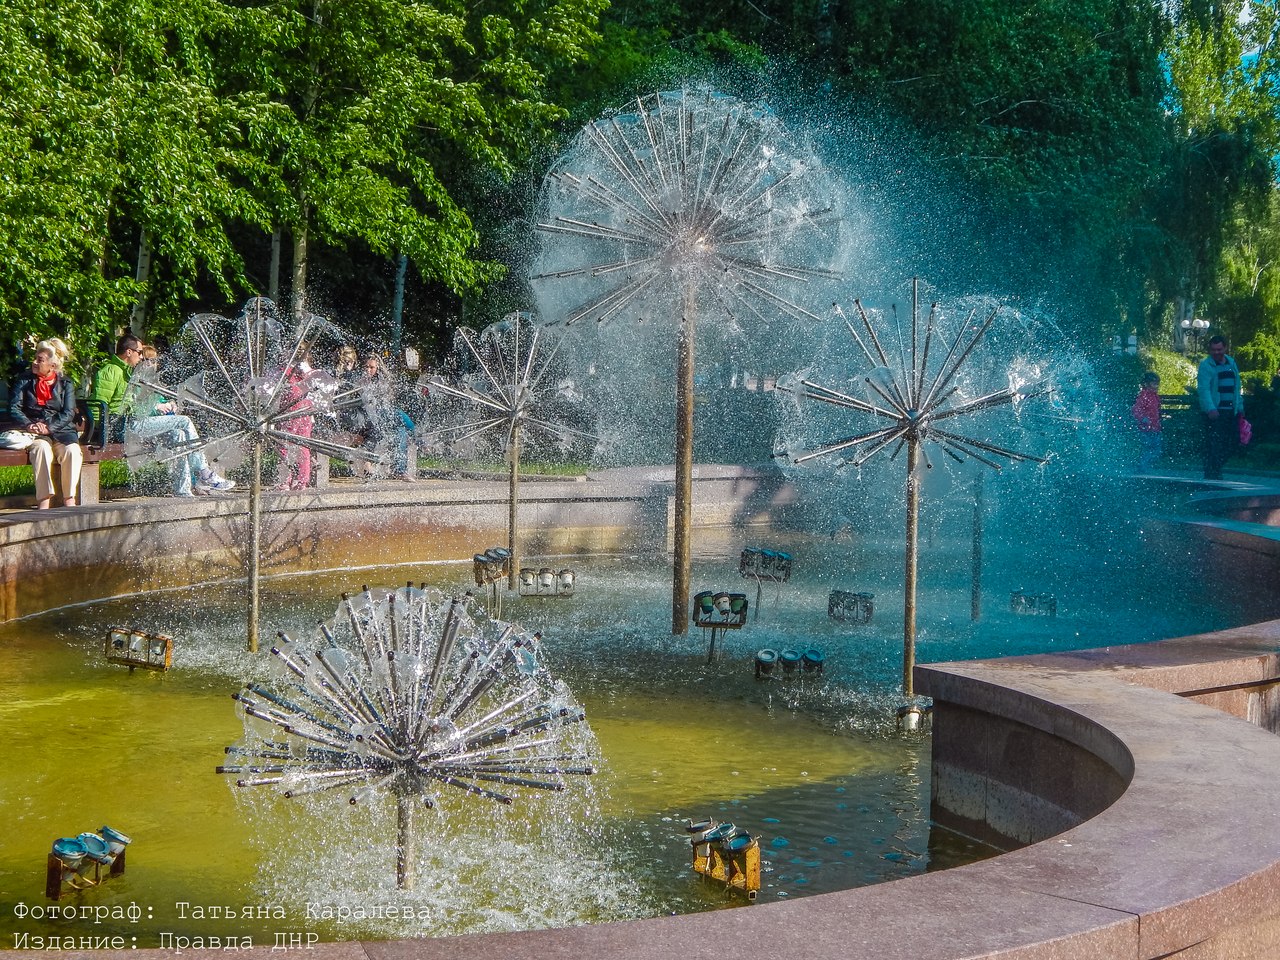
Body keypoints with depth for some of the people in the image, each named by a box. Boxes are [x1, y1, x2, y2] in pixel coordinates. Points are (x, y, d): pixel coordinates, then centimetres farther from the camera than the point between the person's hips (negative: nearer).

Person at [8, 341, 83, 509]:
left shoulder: (66, 384, 11)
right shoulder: (24, 381, 13)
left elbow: (69, 413, 1)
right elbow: (14, 407, 3)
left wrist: (49, 427, -16)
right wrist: (29, 425, -17)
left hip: (61, 431, 1)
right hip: (34, 432, -1)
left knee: (72, 450, -31)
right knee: (42, 448, -35)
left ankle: (69, 498, -24)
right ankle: (44, 500, -39)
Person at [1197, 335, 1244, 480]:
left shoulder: (1231, 363, 16)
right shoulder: (1205, 365, -5)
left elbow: (1236, 387, 22)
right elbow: (1203, 389, -16)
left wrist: (1240, 408, 15)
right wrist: (1210, 409, -29)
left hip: (1230, 412, 7)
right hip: (1214, 412, -7)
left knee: (1233, 440, 5)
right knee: (1213, 445, -9)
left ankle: (1215, 470, 17)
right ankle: (1212, 476, -5)